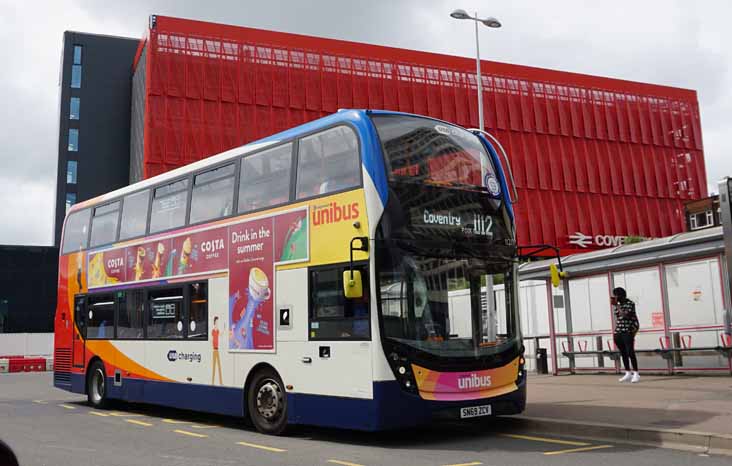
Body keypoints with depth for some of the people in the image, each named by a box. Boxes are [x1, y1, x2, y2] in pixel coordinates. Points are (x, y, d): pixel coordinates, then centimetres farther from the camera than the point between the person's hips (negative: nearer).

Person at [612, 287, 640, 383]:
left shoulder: (630, 303, -7)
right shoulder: (618, 305, 13)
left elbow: (625, 315, -20)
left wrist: (616, 305, -15)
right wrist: (615, 332, 14)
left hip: (628, 332, -7)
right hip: (619, 333, 7)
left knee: (630, 352, -10)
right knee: (623, 353, 9)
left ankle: (636, 374, -6)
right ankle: (628, 374, 16)